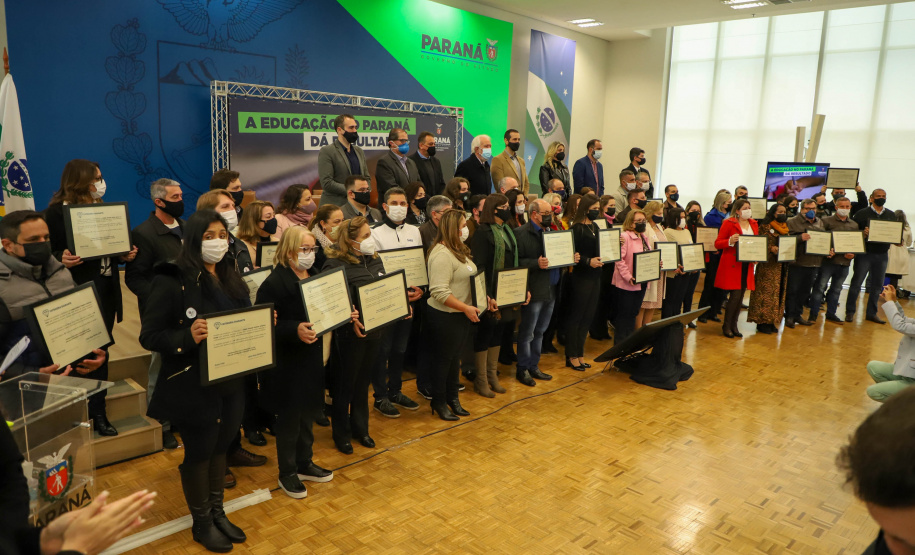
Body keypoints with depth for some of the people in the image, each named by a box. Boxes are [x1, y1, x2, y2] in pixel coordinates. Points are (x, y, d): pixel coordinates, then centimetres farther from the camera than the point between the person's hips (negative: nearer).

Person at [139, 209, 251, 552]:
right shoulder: (172, 282, -15)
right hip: (194, 387, -6)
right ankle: (202, 523, 31)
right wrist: (188, 336, -31)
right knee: (199, 452, 11)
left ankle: (218, 513, 38)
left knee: (221, 447, 19)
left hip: (231, 382, 6)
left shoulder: (232, 280, 7)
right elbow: (148, 336, -16)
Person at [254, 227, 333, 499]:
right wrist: (295, 330, -31)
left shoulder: (317, 276, 7)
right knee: (289, 418, 6)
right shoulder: (274, 282, -15)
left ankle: (304, 464, 36)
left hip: (313, 357, 7)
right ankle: (287, 473, 24)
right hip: (287, 363, -7)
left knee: (308, 414, 18)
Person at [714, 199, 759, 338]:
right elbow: (717, 244, -5)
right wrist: (730, 241, -24)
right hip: (732, 265, -6)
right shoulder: (728, 223, -4)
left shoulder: (754, 224, 13)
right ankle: (726, 325, 5)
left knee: (740, 296, 8)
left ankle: (734, 325, 18)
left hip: (747, 265, 6)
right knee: (735, 295, -8)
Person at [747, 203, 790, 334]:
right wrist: (771, 248, -24)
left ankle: (772, 321, 15)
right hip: (768, 265, -7)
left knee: (778, 292, 8)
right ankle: (762, 322, 0)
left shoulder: (785, 228, 17)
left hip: (782, 266, 7)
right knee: (766, 292, -7)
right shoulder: (765, 226, -3)